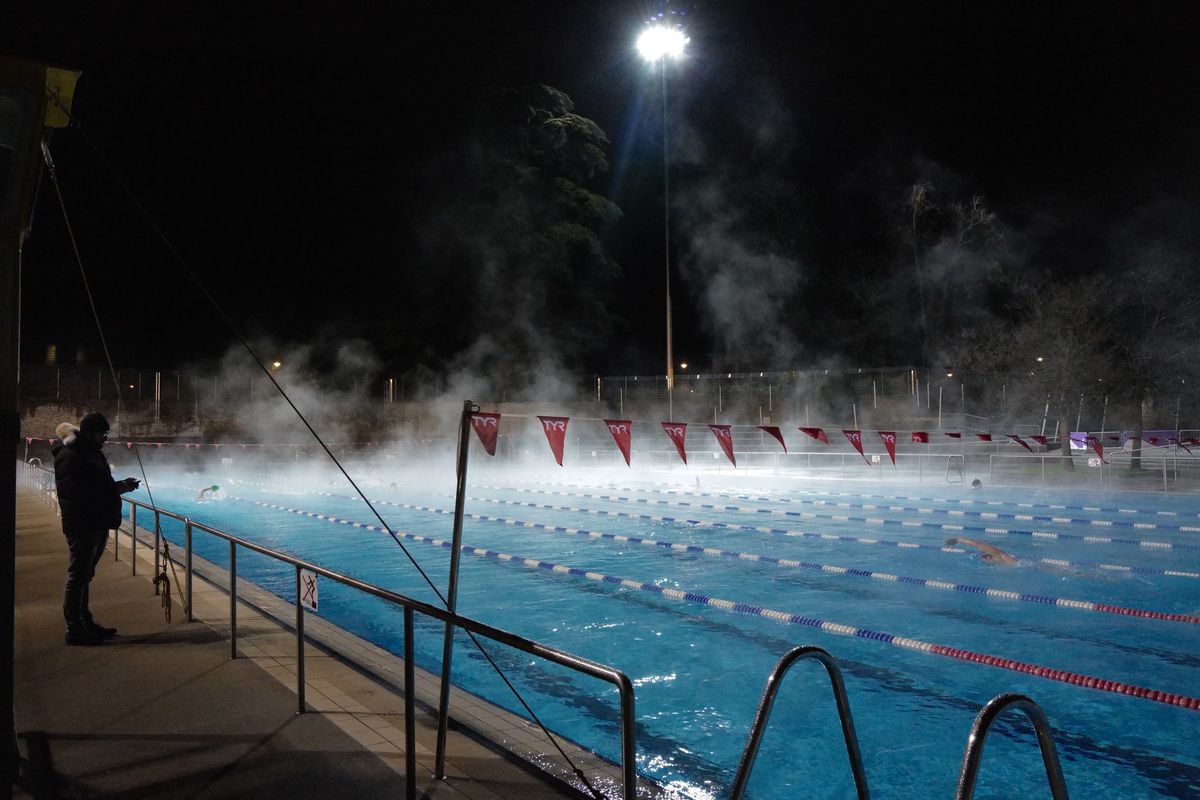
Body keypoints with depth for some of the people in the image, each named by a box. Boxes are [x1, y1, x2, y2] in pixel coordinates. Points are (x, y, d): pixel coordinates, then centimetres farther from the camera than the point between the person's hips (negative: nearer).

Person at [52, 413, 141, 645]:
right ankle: (74, 629, 1)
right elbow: (73, 493, -22)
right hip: (81, 525, -10)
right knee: (78, 576, -4)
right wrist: (117, 488, -22)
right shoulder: (69, 456, -14)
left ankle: (85, 623, 25)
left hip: (97, 523, 10)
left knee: (84, 575, 16)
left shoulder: (92, 453, 16)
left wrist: (119, 486, 2)